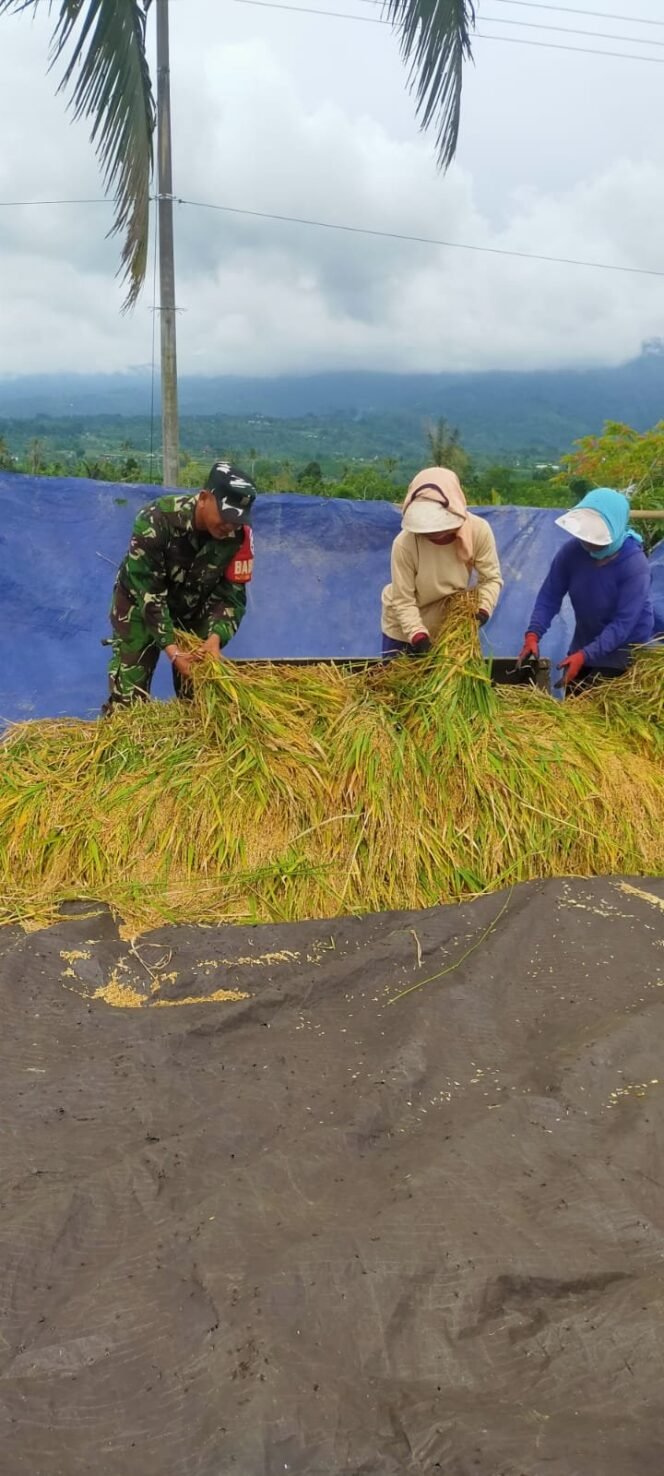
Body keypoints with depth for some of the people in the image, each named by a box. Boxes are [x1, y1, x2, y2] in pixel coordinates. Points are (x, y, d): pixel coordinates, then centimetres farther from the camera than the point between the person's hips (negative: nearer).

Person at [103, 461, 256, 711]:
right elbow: (148, 592, -31)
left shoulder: (239, 535, -24)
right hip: (140, 603, -3)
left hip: (195, 610, 3)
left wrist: (216, 637, -34)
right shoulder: (156, 521, -34)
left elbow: (232, 594, -16)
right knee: (127, 693, -10)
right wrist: (172, 650, -37)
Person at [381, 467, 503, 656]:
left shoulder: (479, 530, -25)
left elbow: (491, 578, -14)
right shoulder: (404, 543, -32)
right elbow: (403, 601, -25)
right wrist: (418, 636, -35)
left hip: (450, 625, 2)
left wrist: (483, 610, -30)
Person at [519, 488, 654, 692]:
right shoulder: (572, 550, -15)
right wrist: (533, 634, -25)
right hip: (585, 642, 5)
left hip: (623, 649, -5)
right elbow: (549, 595, -10)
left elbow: (624, 622, -29)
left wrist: (585, 655, -36)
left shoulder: (634, 565, -28)